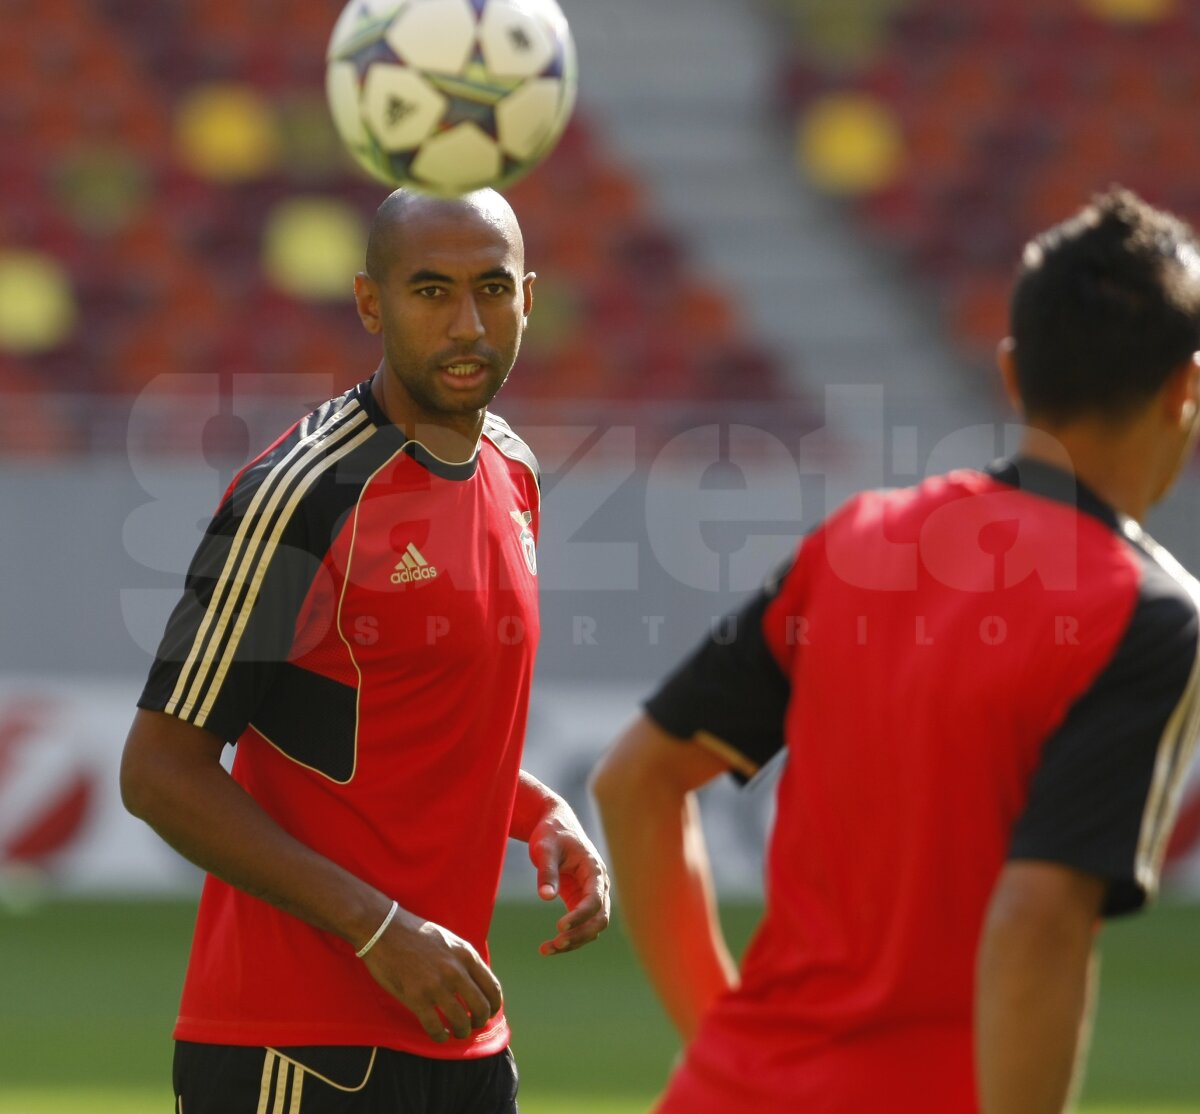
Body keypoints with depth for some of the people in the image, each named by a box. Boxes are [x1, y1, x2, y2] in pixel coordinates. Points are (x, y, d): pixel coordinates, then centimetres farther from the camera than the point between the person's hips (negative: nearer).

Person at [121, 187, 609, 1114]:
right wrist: (378, 928, -19)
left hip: (462, 1038, 8)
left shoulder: (511, 473, 11)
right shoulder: (300, 493, -14)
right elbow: (160, 770, -15)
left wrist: (544, 816, 6)